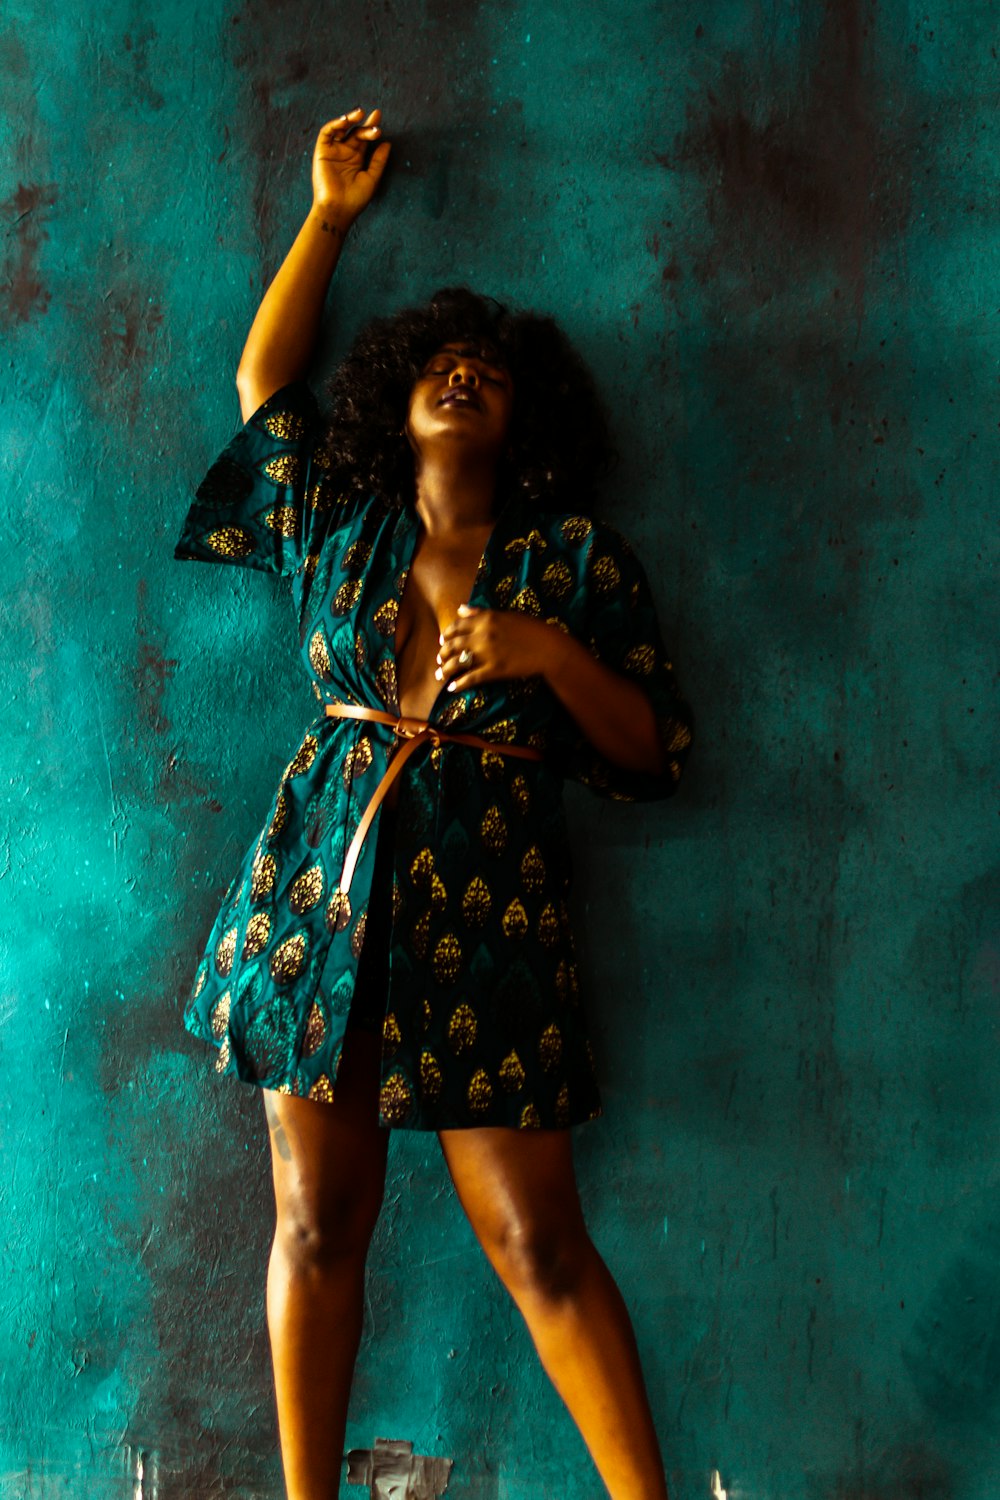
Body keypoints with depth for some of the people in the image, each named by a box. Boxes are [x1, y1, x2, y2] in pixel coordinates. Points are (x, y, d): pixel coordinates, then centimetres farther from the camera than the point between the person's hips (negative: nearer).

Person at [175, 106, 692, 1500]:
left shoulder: (578, 556, 3)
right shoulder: (340, 520, 12)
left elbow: (655, 753, 3)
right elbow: (261, 378, 23)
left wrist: (550, 652, -14)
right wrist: (332, 213, 26)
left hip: (488, 914, -2)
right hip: (323, 891, 3)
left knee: (540, 1244, -1)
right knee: (318, 1223, 6)